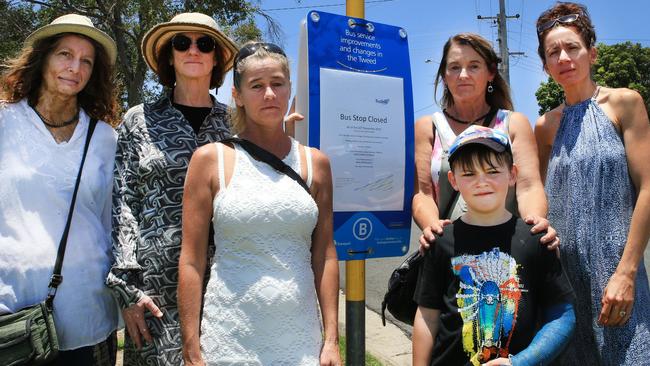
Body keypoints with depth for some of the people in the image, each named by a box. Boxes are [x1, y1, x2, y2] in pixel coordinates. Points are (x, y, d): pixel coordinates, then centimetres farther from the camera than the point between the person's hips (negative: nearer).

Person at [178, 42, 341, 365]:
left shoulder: (315, 162, 2)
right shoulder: (210, 159, -3)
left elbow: (324, 257, 2)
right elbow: (191, 261, -4)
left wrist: (331, 339, 0)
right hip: (230, 338, -1)